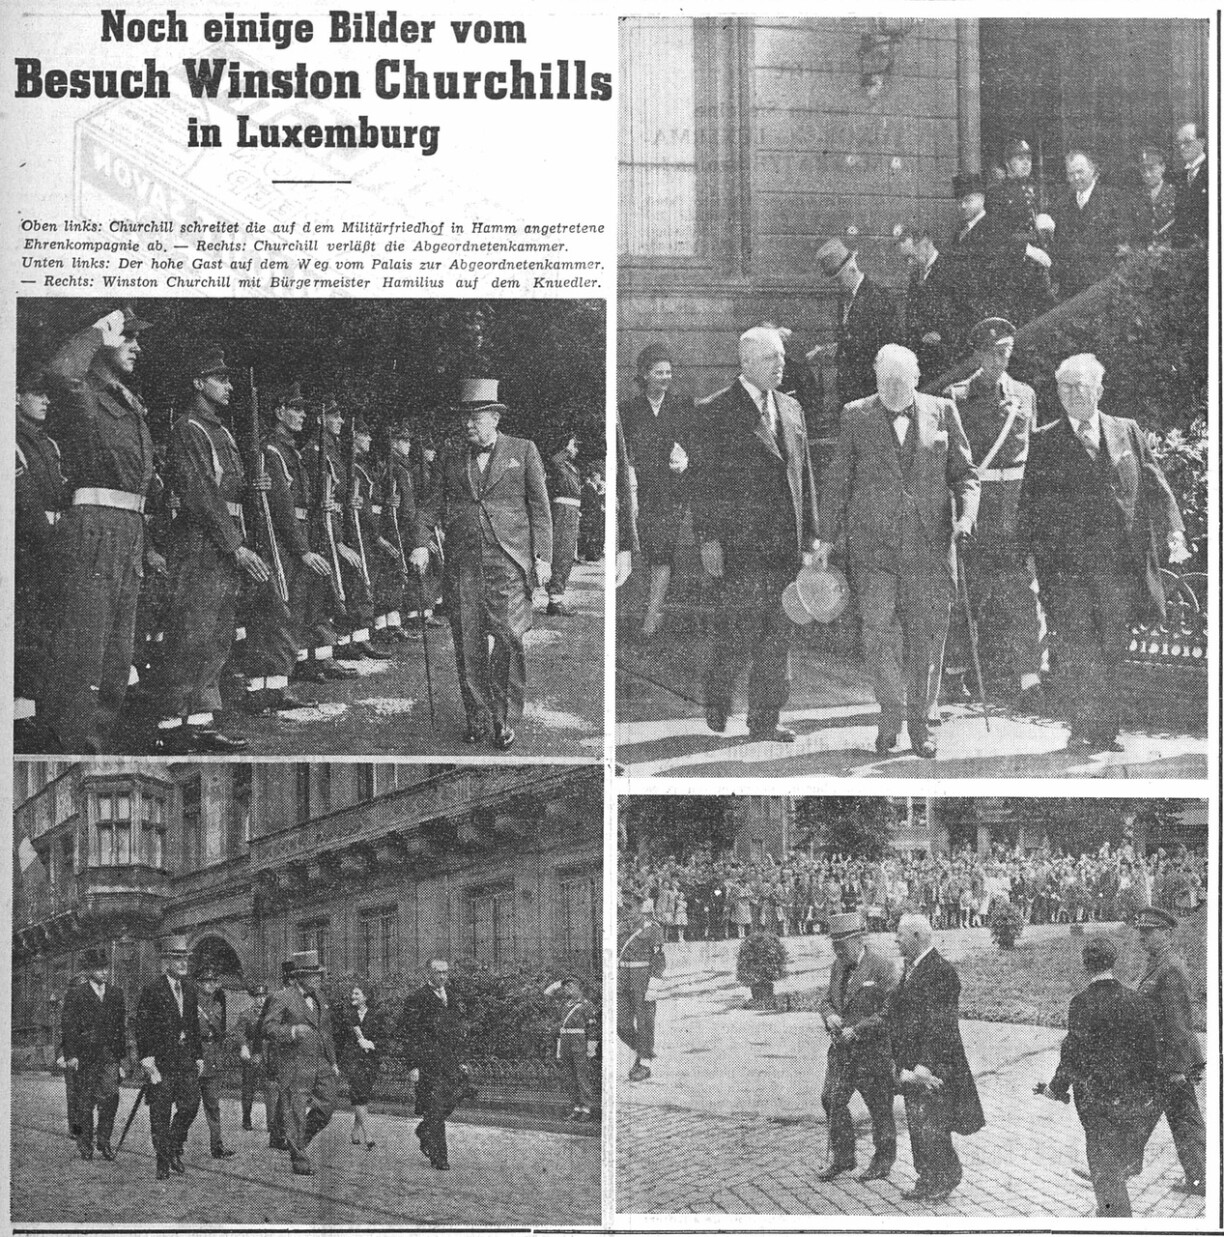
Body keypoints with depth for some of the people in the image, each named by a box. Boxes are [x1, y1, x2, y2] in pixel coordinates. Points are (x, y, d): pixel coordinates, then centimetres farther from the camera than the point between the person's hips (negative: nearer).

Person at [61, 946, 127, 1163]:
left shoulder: (116, 993, 13)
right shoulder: (76, 994, 1)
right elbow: (69, 1027, -3)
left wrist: (122, 1055, 13)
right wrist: (71, 1055, -11)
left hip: (109, 1055, 2)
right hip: (84, 1055, -2)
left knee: (111, 1095, -14)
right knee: (84, 1102, 3)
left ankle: (104, 1141, -1)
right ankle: (85, 1145, 17)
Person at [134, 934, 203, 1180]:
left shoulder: (190, 989, 13)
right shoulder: (153, 990, -6)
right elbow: (142, 1028, -8)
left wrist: (199, 1056, 15)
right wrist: (147, 1058, -15)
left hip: (186, 1058, 5)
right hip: (162, 1060, -5)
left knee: (191, 1103, -5)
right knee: (160, 1112, 0)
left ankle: (175, 1148, 16)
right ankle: (163, 1161, 8)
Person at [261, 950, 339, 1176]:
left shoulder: (319, 1000, 18)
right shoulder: (282, 998, -5)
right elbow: (269, 1028, -13)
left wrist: (333, 1062, 23)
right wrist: (292, 1032, -28)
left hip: (322, 1065, 7)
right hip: (295, 1068, -7)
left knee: (327, 1107, 4)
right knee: (296, 1114, -3)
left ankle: (298, 1142, 26)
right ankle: (299, 1161, 7)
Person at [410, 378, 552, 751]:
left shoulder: (523, 451, 9)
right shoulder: (453, 461, 16)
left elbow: (540, 507, 6)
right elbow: (431, 507, 14)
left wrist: (543, 556, -1)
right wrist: (421, 544, -3)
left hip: (508, 563, -3)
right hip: (462, 564, 3)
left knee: (508, 639, -11)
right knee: (468, 645, 1)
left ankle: (506, 720, -3)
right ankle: (477, 718, 11)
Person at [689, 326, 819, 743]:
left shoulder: (791, 410, 15)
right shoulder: (714, 412, -4)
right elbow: (703, 481, -6)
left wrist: (809, 534, 14)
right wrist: (708, 539, -10)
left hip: (785, 544, 6)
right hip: (740, 542, -6)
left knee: (778, 637, 6)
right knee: (737, 631, -4)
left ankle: (765, 720, 14)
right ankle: (717, 704, 20)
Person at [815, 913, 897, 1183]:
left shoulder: (881, 969, -14)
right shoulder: (838, 967, 9)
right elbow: (827, 1000, 18)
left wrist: (857, 1030, -21)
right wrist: (829, 1015, -6)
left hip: (873, 1050, -6)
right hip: (842, 1048, 6)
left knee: (879, 1108, 6)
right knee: (832, 1099, 2)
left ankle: (883, 1162, 22)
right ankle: (841, 1158, 15)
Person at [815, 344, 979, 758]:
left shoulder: (942, 412, 7)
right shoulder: (857, 416, 6)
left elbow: (964, 473, 9)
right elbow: (839, 480, 9)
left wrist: (966, 517, -8)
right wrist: (828, 537, 6)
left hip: (930, 544, 1)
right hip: (873, 544, -1)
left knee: (927, 635, 3)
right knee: (878, 631, -7)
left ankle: (919, 720, 16)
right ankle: (891, 711, 12)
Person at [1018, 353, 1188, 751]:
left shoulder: (1127, 432, 13)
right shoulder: (1045, 442, 7)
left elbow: (1154, 487, 12)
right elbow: (1030, 502, 5)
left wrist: (1173, 531, 0)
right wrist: (1032, 553, -4)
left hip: (1120, 562, 2)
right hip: (1066, 564, -2)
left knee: (1112, 650, 5)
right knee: (1076, 650, -8)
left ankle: (1106, 732, 14)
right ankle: (1083, 730, -1)